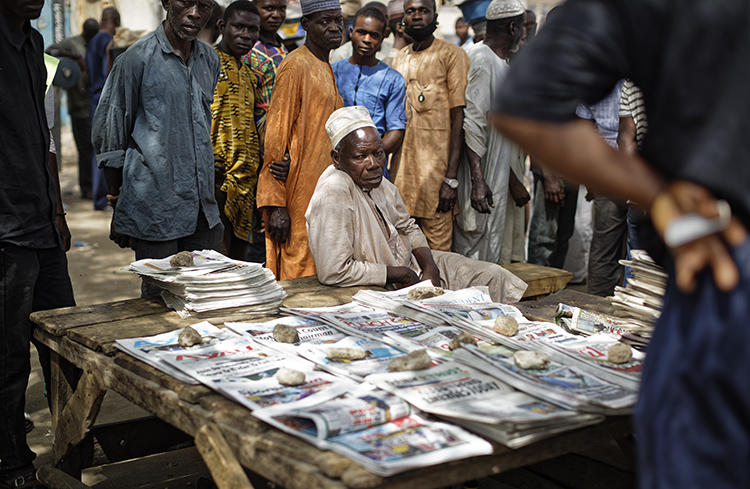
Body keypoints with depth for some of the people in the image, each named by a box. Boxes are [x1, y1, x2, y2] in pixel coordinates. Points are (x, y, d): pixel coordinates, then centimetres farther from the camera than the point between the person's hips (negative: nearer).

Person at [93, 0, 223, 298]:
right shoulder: (137, 59, -7)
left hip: (203, 208, 6)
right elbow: (109, 137, -2)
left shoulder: (209, 59, 11)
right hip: (154, 208, -6)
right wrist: (118, 206, 1)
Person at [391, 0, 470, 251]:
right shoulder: (399, 58, 16)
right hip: (401, 165, 5)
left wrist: (451, 178, -15)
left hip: (436, 166, -5)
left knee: (438, 248, -3)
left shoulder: (452, 54, -2)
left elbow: (458, 117, -8)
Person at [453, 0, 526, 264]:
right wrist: (478, 181, -28)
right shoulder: (483, 62, -17)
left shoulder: (503, 61, 15)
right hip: (485, 175, -10)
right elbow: (472, 125, -24)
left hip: (501, 172, 10)